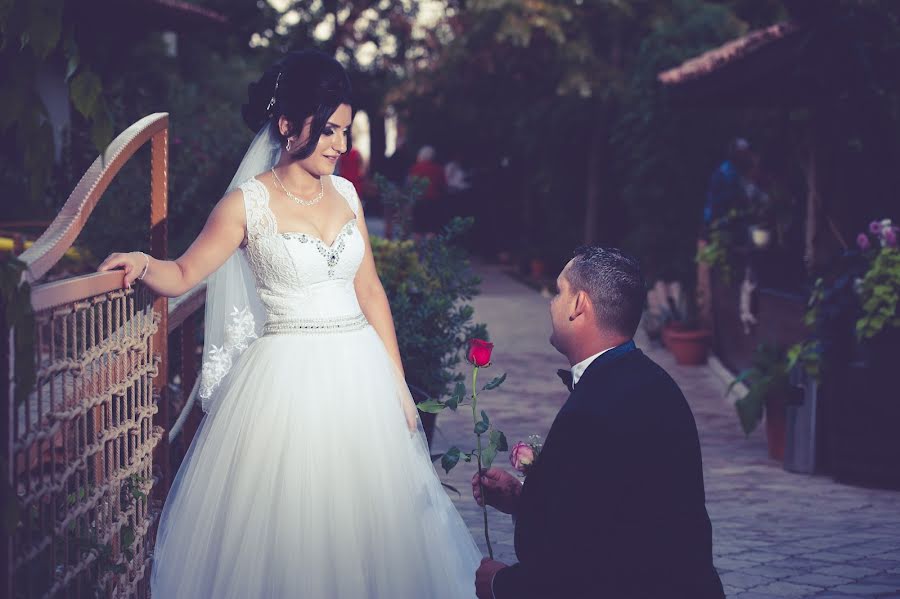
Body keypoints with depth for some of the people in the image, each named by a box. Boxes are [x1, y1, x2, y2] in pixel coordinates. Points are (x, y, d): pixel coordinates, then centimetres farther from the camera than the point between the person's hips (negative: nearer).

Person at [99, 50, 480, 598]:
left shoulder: (345, 194, 8)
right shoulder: (249, 202, -6)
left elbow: (369, 290, 11)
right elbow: (185, 274, -4)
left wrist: (397, 381, 9)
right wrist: (146, 265, -26)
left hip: (360, 369, 5)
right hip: (288, 377, -5)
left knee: (365, 510, 11)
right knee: (288, 519, 1)